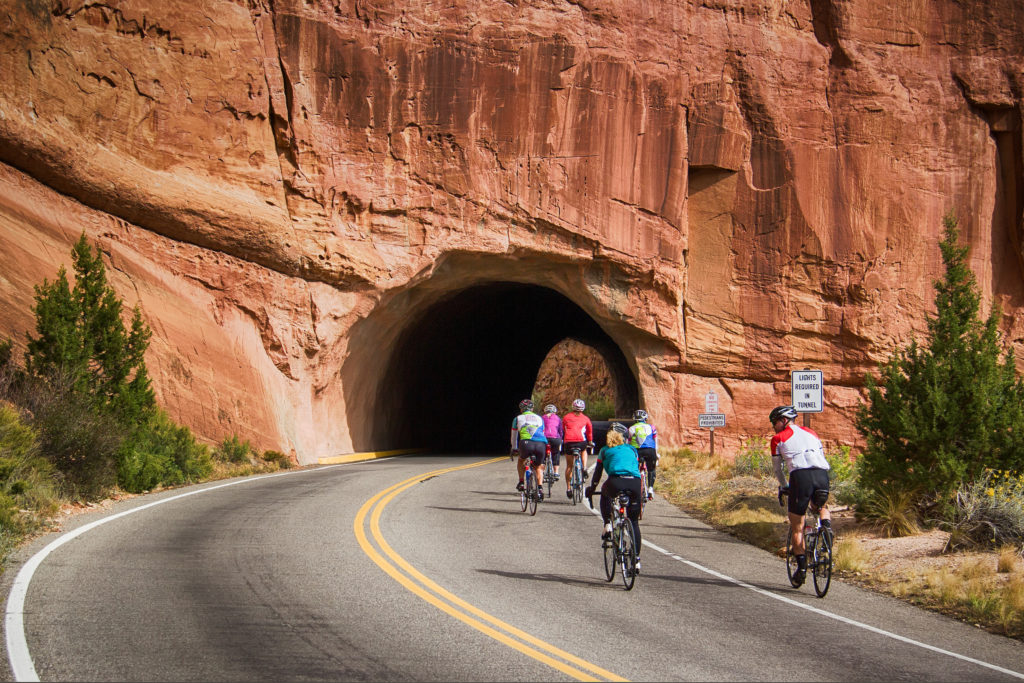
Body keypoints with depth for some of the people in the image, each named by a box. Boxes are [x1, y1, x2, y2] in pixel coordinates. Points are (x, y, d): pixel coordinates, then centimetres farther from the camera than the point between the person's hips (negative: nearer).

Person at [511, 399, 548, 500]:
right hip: (541, 444, 2)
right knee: (539, 467, 21)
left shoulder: (518, 418, 23)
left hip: (526, 443, -2)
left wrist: (514, 449, 41)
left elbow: (514, 436, 28)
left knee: (520, 460, 30)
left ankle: (521, 482, 21)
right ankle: (540, 487, 1)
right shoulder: (539, 418, 29)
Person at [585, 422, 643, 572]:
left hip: (616, 481, -2)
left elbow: (597, 473, 29)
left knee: (605, 494, 37)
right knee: (634, 522, 17)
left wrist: (591, 490, 42)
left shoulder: (605, 451, 26)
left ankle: (607, 525, 19)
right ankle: (636, 559, 13)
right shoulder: (632, 450, 31)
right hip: (634, 483, 2)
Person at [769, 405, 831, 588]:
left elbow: (777, 468, 20)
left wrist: (783, 486, 35)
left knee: (797, 528, 7)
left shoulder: (778, 439, 16)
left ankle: (802, 567, 3)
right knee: (820, 506, 35)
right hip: (823, 475, 4)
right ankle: (826, 521, 4)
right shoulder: (811, 433, 29)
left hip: (801, 476, -4)